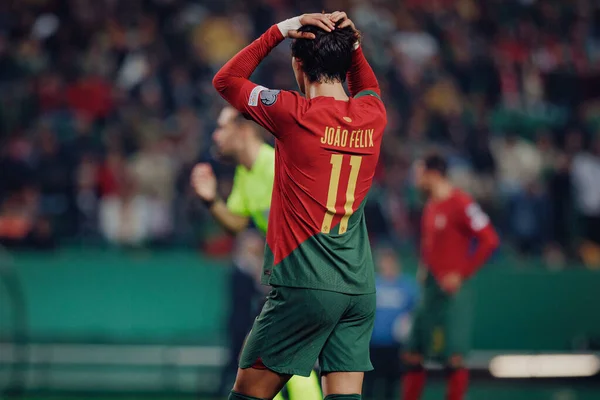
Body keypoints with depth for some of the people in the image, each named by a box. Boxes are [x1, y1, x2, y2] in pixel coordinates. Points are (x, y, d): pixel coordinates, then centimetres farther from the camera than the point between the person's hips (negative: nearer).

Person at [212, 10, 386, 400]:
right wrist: (350, 42, 14)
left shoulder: (295, 112, -9)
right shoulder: (373, 115, 5)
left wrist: (280, 31, 3)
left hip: (304, 285, -5)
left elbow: (225, 80, 7)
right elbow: (367, 86, 32)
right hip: (360, 288, 5)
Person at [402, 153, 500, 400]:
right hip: (430, 288, 9)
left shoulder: (460, 204, -13)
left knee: (454, 357, -8)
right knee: (413, 354, 8)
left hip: (451, 290, -9)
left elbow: (489, 240, -17)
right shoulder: (430, 206, 14)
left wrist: (462, 274, -17)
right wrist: (424, 267, 13)